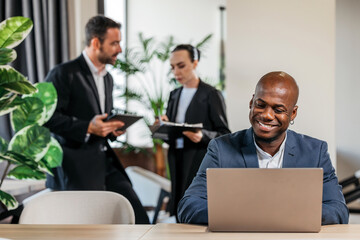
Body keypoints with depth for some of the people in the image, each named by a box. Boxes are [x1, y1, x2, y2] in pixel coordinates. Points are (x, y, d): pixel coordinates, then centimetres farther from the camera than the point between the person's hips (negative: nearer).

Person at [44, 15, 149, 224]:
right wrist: (87, 128, -21)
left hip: (105, 162, 8)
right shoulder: (64, 73, -8)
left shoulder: (108, 78, 18)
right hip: (76, 166, -7)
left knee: (139, 218, -1)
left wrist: (113, 128, 6)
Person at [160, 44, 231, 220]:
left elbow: (224, 135, -4)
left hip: (201, 166, -6)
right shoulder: (174, 95, 16)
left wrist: (202, 136, -23)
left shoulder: (211, 95, -3)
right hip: (178, 165, 6)